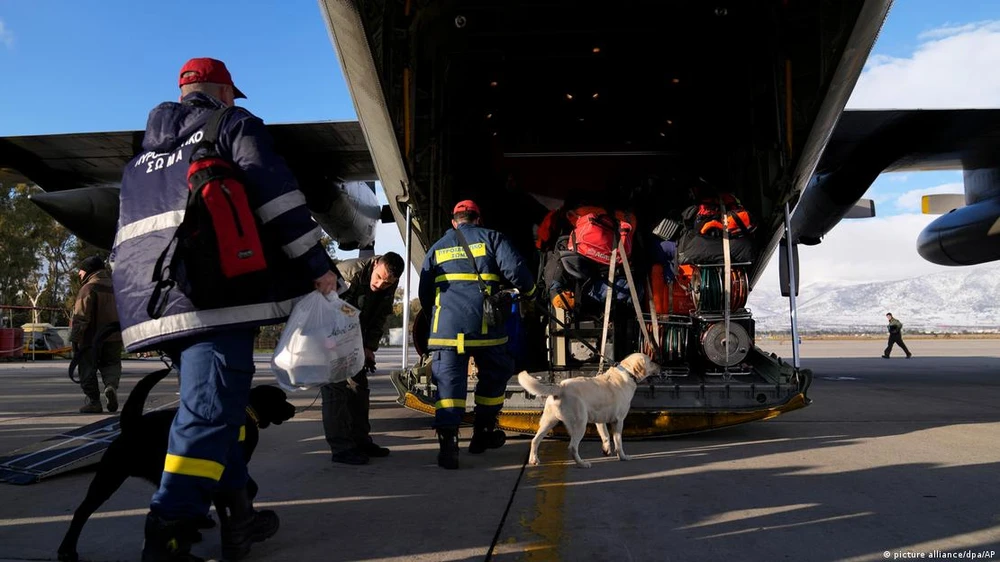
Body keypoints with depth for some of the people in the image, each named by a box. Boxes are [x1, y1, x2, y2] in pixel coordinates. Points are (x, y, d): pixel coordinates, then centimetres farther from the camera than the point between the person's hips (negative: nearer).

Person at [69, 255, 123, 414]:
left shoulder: (88, 288, -10)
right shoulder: (113, 286, 13)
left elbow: (81, 316, -17)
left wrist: (74, 338, -13)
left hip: (91, 340, -6)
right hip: (114, 337, 6)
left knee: (88, 370, 5)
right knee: (111, 364, 16)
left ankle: (93, 401, 5)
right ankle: (111, 385, -13)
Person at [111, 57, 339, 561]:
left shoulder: (142, 155, 29)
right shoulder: (234, 124, 8)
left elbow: (126, 239, 29)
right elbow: (275, 195, -8)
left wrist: (144, 304, 32)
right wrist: (317, 266, -9)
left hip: (155, 304, 8)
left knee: (214, 405, 14)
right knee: (210, 411, -9)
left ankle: (238, 517, 19)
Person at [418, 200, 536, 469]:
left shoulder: (437, 248, 20)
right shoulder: (491, 238, 11)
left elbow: (424, 294, 20)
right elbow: (516, 270, -2)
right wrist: (529, 290, 17)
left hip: (445, 327, 2)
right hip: (483, 325, -2)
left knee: (449, 381, 0)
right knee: (494, 375, 18)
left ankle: (448, 442, -14)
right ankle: (482, 433, 27)